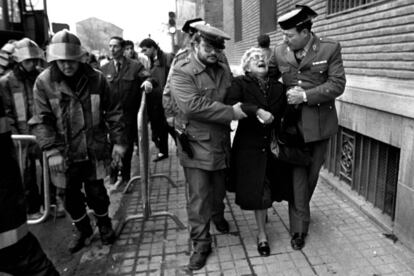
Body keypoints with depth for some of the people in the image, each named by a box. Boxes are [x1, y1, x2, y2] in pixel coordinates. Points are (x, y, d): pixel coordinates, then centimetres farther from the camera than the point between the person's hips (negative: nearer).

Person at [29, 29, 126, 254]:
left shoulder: (95, 79, -6)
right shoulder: (43, 82, -7)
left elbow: (113, 112, 0)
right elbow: (41, 121, -8)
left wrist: (118, 141, -3)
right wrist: (52, 151, -17)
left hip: (94, 149, -1)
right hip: (65, 152, 1)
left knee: (96, 191, 9)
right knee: (71, 195, 13)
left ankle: (104, 224, 37)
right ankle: (81, 229, 38)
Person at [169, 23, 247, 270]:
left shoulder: (224, 70, 8)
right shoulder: (181, 71, -12)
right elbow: (193, 105, -25)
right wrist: (231, 112, -23)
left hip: (222, 142, 5)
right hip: (196, 145, -5)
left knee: (219, 189, 22)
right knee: (198, 198, 2)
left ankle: (218, 215, 52)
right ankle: (201, 244, 19)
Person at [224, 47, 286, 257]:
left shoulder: (278, 87, 6)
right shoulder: (239, 83, -7)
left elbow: (283, 116, 8)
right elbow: (230, 104, -25)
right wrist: (257, 110, -31)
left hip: (270, 145, 3)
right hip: (248, 146, -3)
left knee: (267, 189, 10)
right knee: (256, 190, 3)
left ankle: (262, 230, 41)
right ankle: (262, 234, 25)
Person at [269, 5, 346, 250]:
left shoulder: (330, 49, -7)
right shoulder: (280, 52, 0)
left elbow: (337, 84, -11)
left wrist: (305, 95, -20)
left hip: (320, 123, 0)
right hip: (293, 122, 0)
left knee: (312, 173, 15)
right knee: (297, 175, 0)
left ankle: (301, 210, 41)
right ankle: (299, 228, 13)